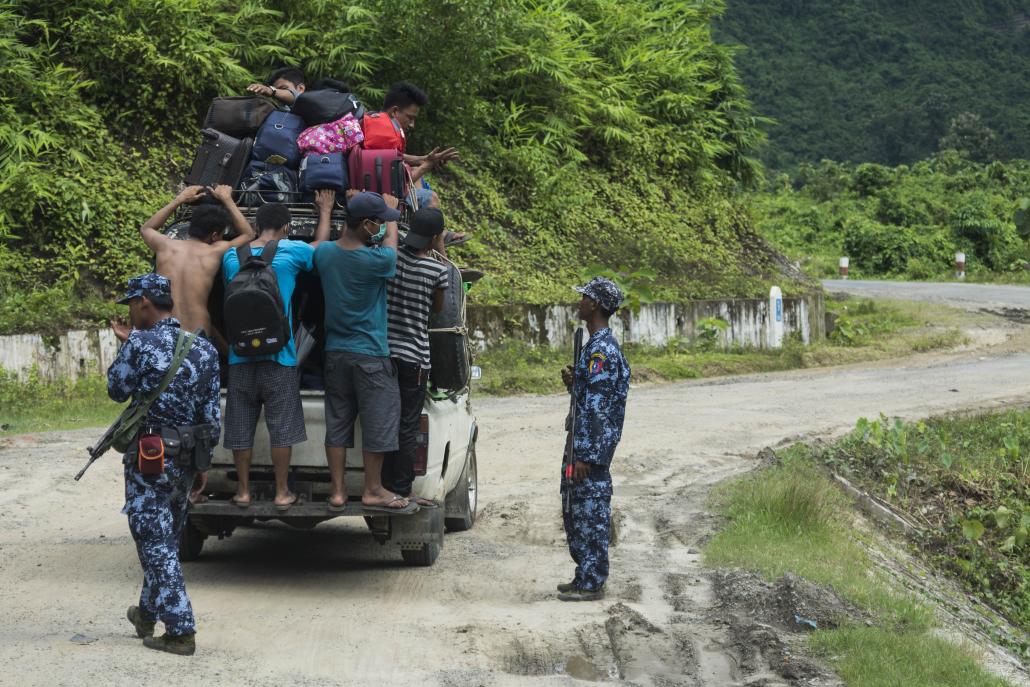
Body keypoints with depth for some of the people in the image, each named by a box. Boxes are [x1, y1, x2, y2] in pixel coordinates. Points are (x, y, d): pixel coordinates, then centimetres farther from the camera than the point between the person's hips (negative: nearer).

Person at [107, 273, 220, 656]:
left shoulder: (140, 344, -14)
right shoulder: (204, 349, 4)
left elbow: (117, 391, 0)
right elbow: (211, 416, 6)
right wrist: (203, 464, 14)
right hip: (187, 462, 6)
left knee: (156, 544, 0)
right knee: (166, 540, 21)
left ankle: (180, 632, -3)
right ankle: (148, 614, 36)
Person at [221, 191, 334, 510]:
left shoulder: (231, 256, 4)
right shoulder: (291, 252, -5)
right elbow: (320, 245, 15)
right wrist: (325, 211, 29)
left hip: (240, 355, 3)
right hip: (279, 355, -3)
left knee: (241, 426, 9)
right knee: (281, 427, 4)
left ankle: (243, 490, 14)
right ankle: (282, 492, 8)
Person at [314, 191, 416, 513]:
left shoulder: (324, 253, -3)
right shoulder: (375, 261, -19)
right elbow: (391, 244, 4)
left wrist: (349, 216, 34)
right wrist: (392, 214, 20)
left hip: (334, 352, 6)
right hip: (370, 355, -6)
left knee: (337, 423, 10)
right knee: (377, 423, 5)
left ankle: (337, 491, 12)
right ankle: (373, 491, 11)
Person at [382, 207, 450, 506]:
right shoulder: (437, 270, -12)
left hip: (383, 350, 4)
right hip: (414, 355, -4)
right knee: (407, 427, 3)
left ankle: (385, 485, 21)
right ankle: (402, 490, 6)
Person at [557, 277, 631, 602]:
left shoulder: (600, 349, -18)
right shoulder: (600, 345, 15)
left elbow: (596, 406, -21)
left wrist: (585, 454, -21)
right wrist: (574, 382, 6)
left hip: (592, 446, -11)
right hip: (585, 444, 11)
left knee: (590, 513, -4)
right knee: (576, 511, 16)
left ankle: (592, 583, 2)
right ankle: (586, 576, 24)